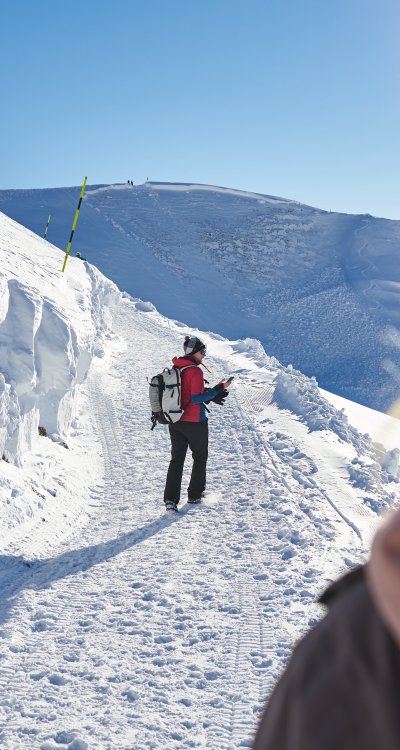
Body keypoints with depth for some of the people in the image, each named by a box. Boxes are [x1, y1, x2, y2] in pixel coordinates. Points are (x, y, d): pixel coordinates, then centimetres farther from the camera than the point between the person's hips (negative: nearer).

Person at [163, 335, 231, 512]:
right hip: (195, 422, -6)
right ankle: (195, 494, 23)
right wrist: (216, 390, -15)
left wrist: (210, 394, 10)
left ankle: (171, 498, -3)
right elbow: (196, 398, -21)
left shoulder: (175, 369, 7)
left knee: (176, 459, 8)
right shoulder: (195, 371, -18)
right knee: (200, 458, 15)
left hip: (175, 422, 6)